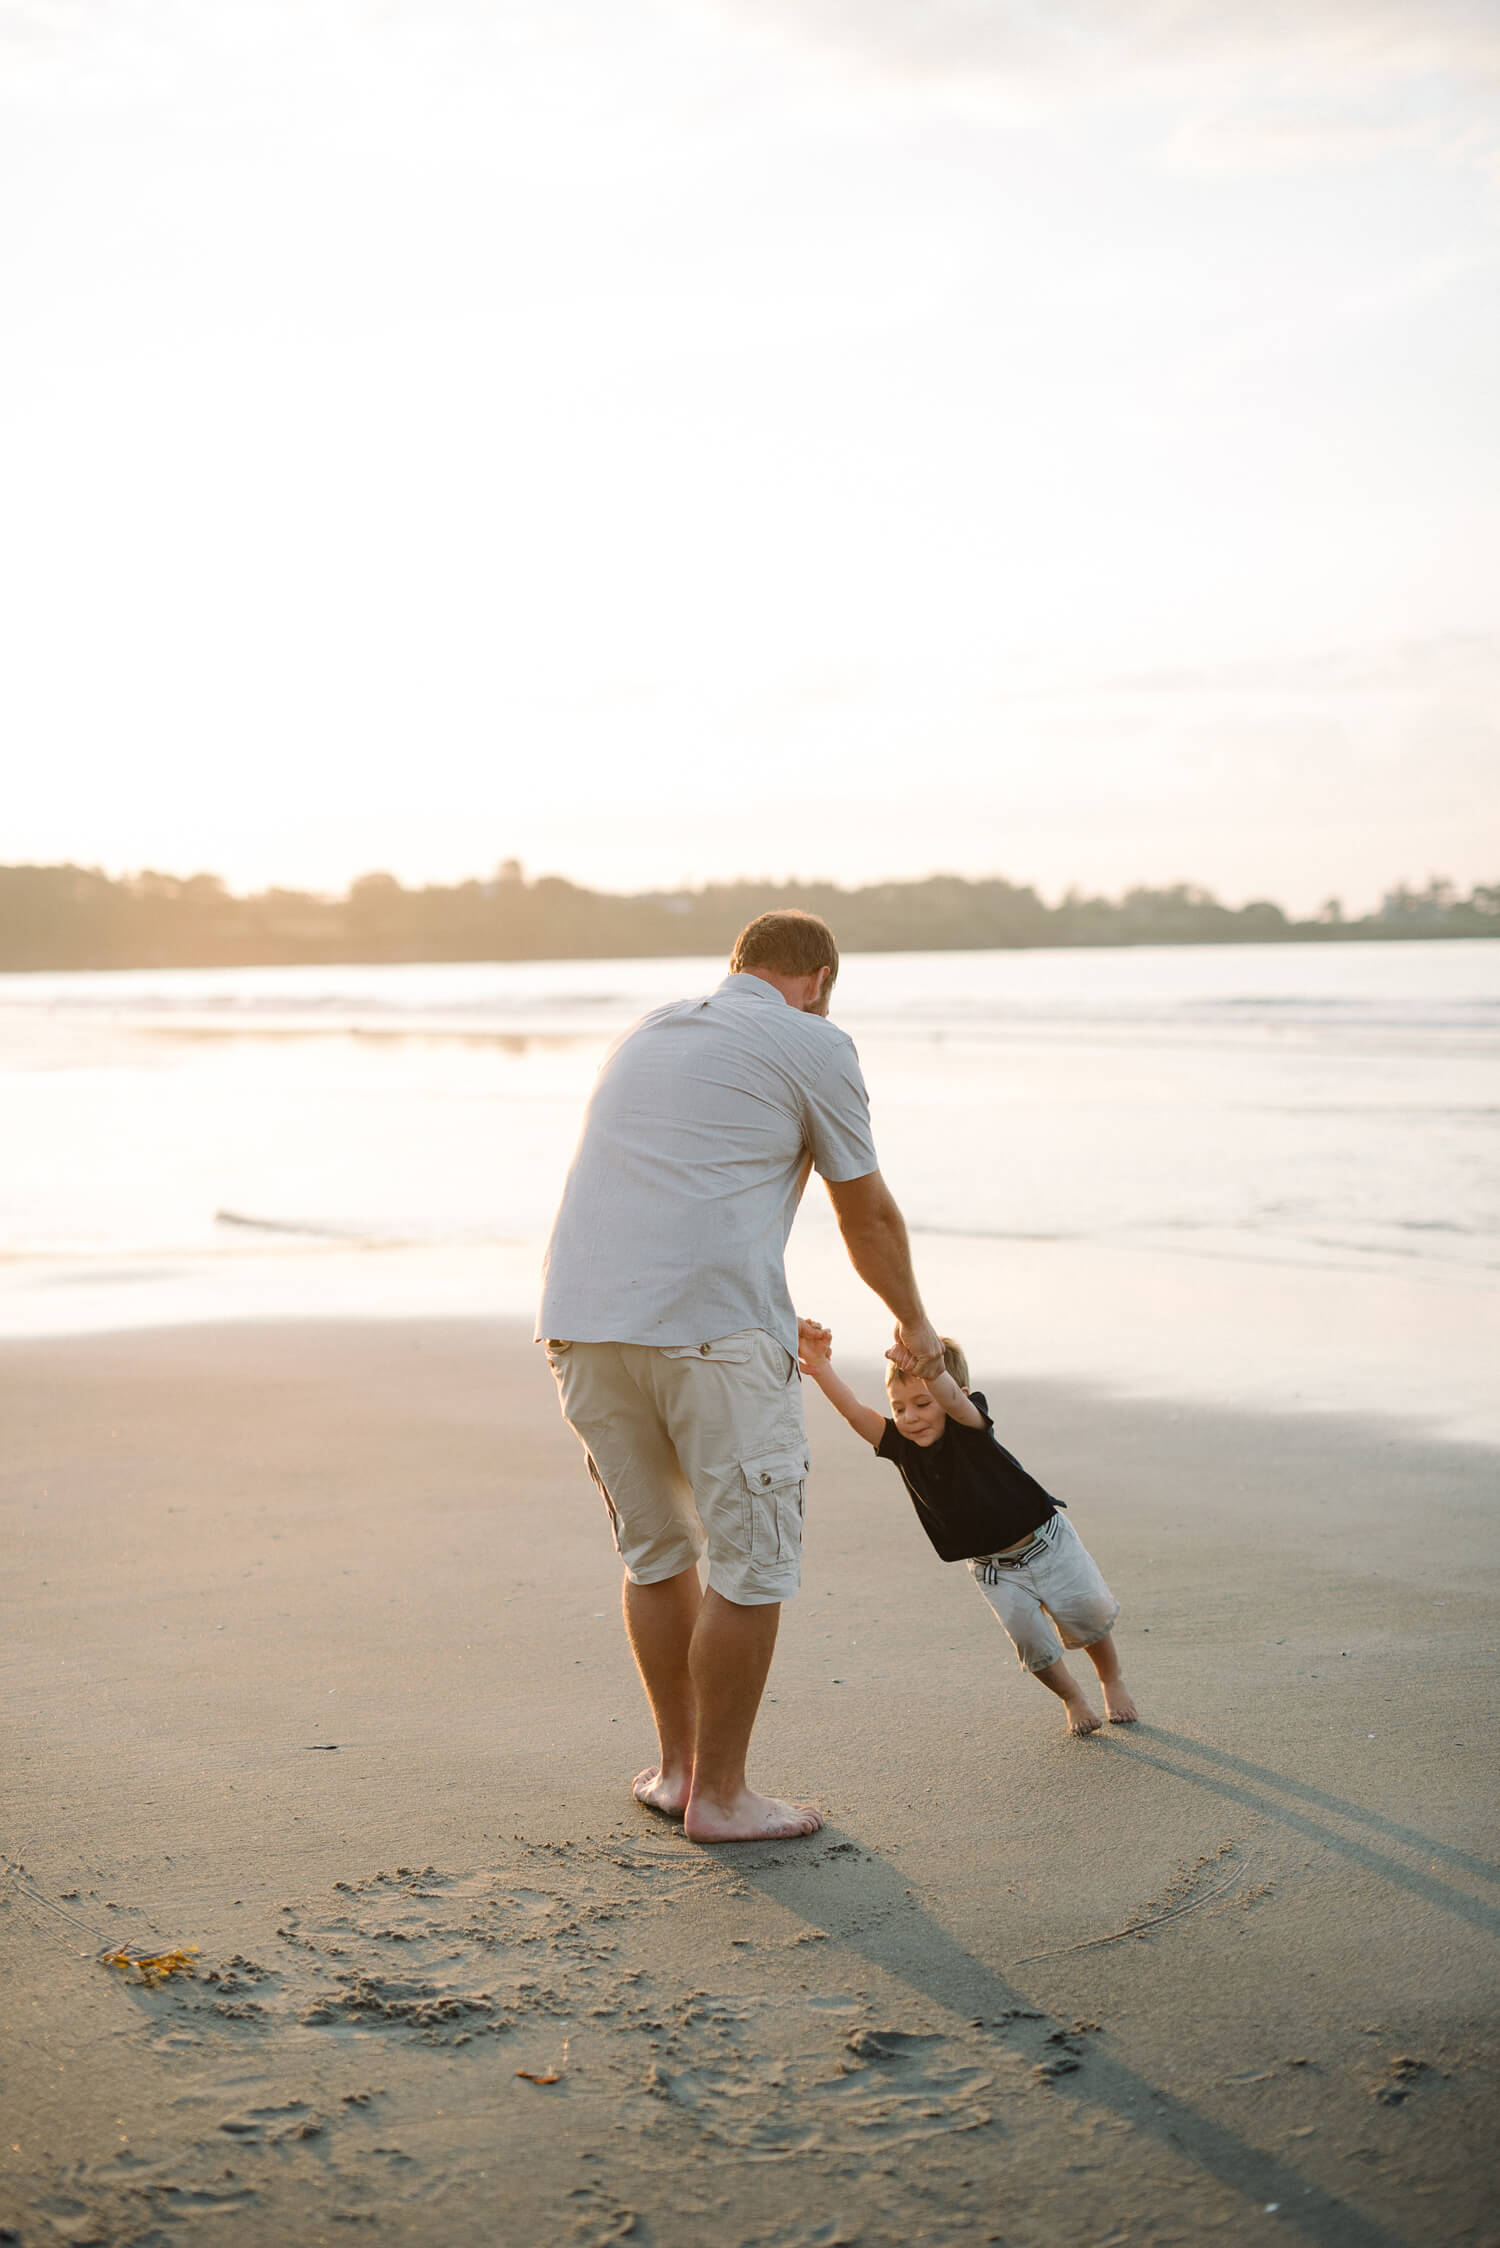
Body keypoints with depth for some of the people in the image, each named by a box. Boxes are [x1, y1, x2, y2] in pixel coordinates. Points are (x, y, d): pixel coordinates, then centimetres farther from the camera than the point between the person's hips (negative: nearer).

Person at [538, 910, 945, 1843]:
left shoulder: (644, 1036, 27)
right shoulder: (814, 1045, 7)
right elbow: (868, 1214, 14)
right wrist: (914, 1321, 32)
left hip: (582, 1313, 7)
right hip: (712, 1324, -7)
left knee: (657, 1551, 20)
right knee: (752, 1560, 5)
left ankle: (677, 1765, 30)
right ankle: (720, 1792, 12)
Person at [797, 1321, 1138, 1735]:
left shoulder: (970, 1429, -27)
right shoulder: (902, 1446, -16)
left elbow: (953, 1399, -51)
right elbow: (854, 1411, -33)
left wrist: (926, 1367, -73)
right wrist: (820, 1367, -50)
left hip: (1046, 1542, -3)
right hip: (992, 1570, 3)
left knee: (1089, 1618, 8)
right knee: (1031, 1643, -3)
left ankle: (1113, 1684, 39)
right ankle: (1073, 1700, 27)